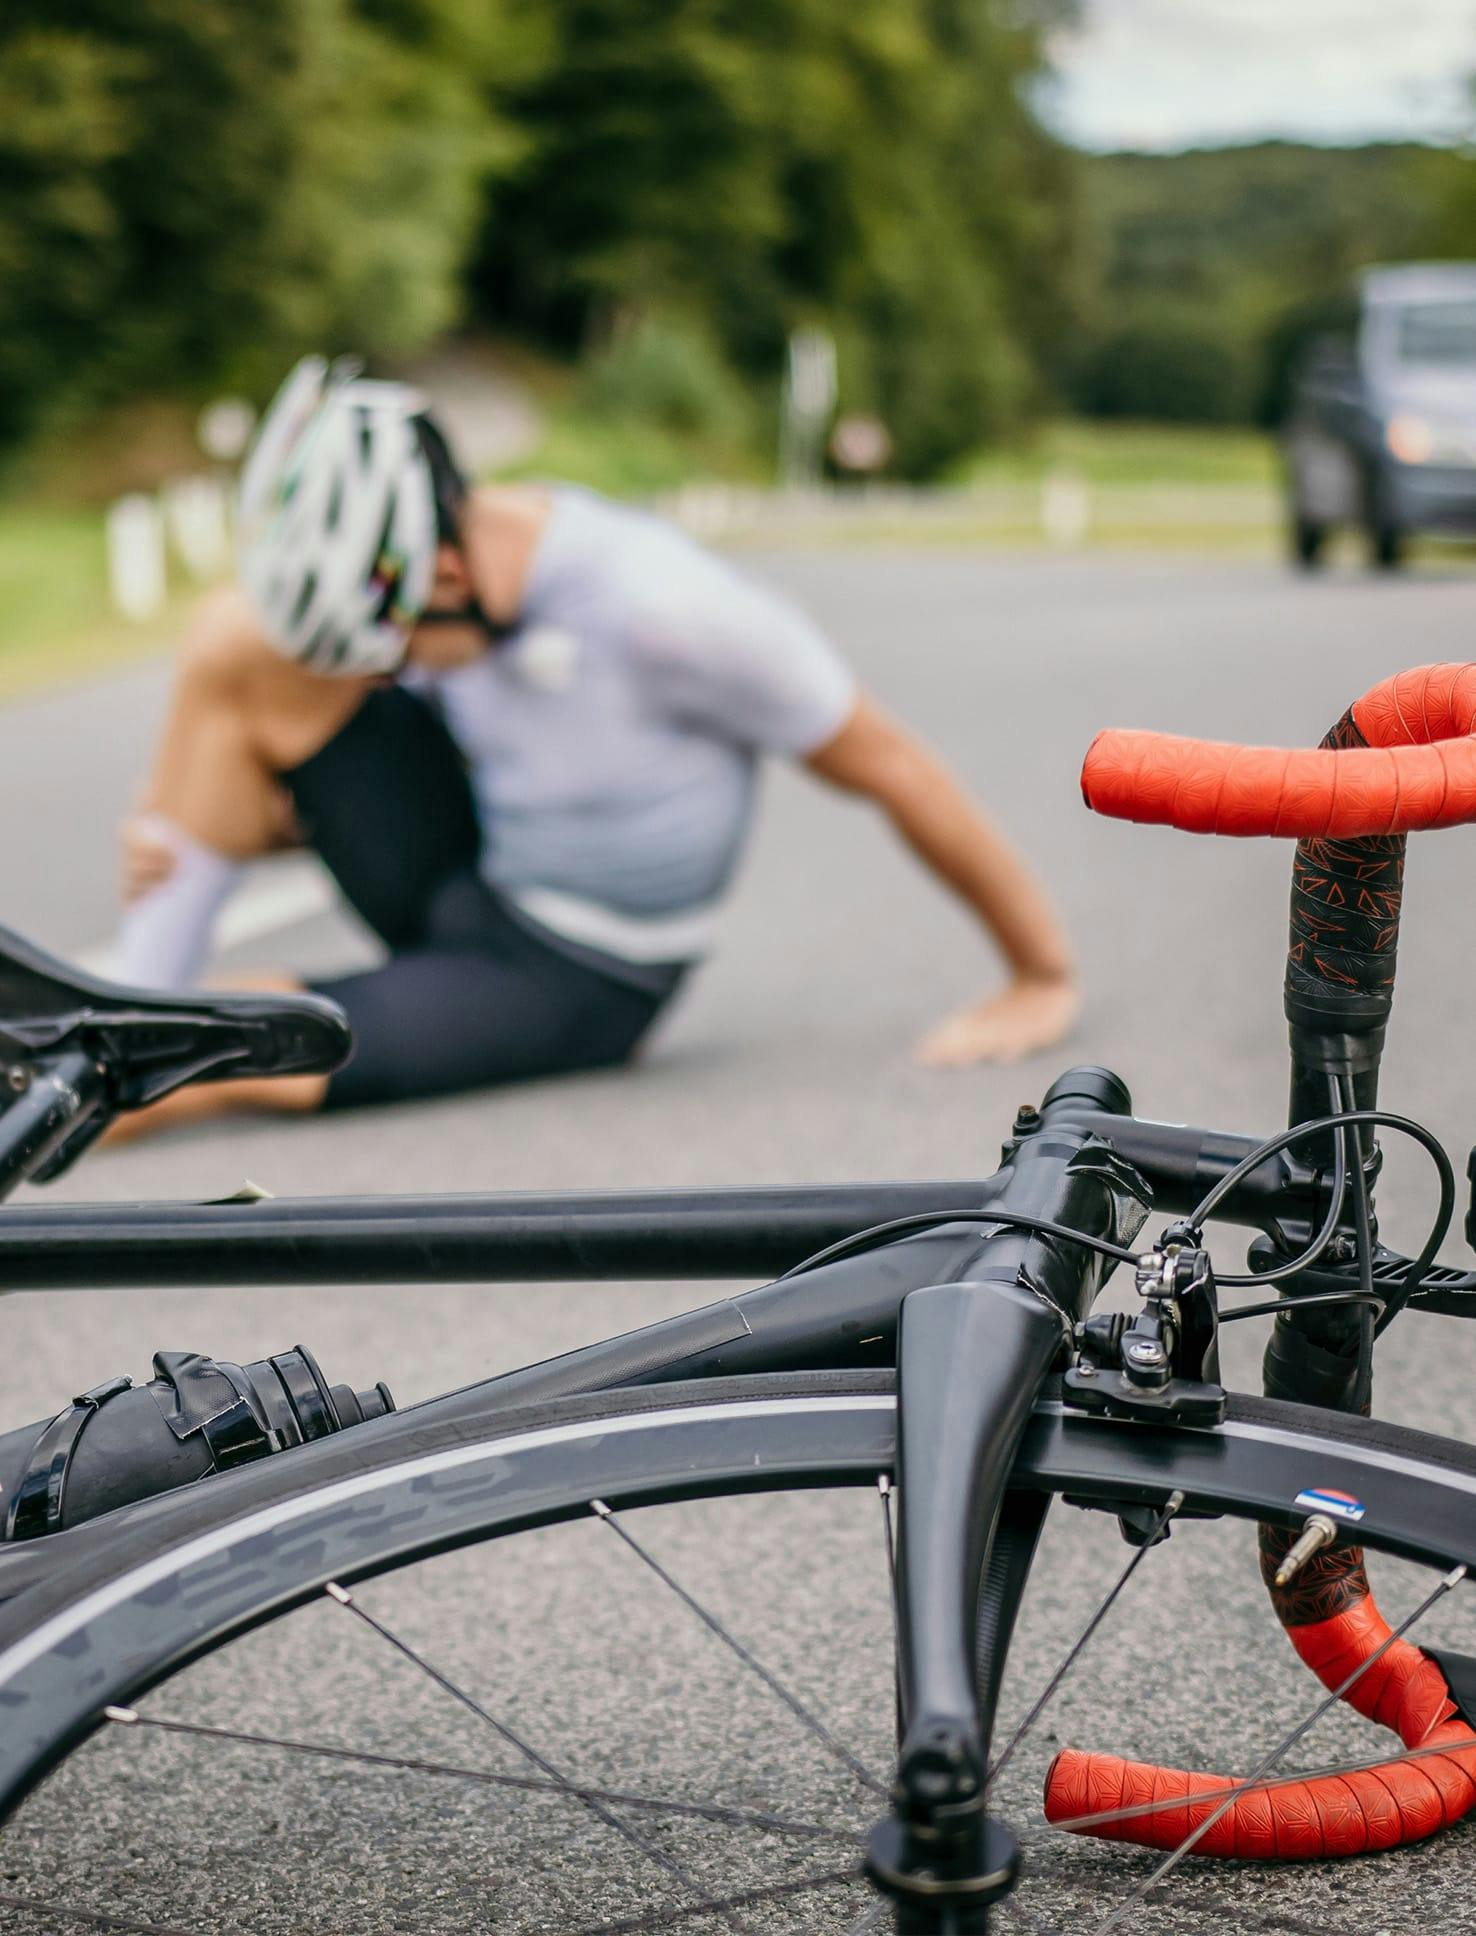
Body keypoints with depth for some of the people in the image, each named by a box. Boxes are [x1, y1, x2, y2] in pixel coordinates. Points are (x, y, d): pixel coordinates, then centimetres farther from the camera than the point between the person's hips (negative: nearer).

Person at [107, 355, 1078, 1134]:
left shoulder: (660, 606, -27)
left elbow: (892, 768, -17)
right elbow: (306, 783, 10)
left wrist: (1044, 980, -9)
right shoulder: (404, 582, -7)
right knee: (233, 639, -15)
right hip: (461, 889, 7)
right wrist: (184, 826, -10)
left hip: (574, 984, -6)